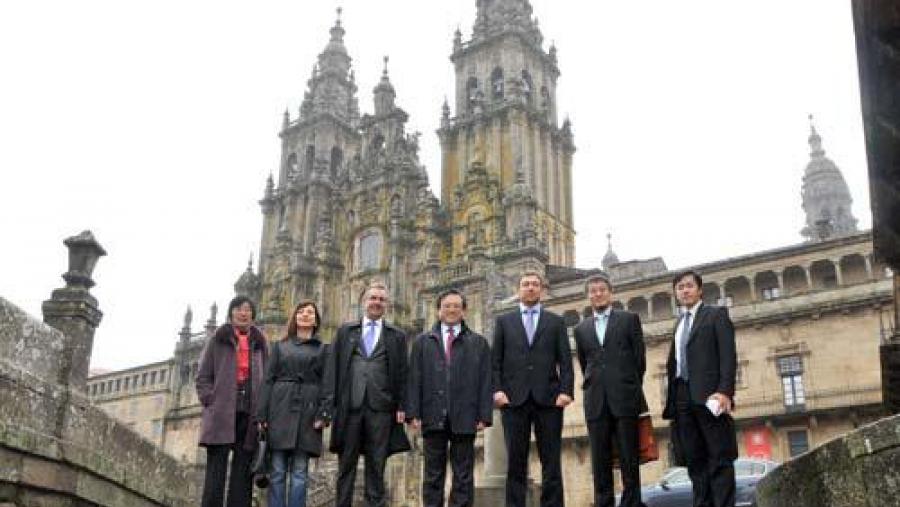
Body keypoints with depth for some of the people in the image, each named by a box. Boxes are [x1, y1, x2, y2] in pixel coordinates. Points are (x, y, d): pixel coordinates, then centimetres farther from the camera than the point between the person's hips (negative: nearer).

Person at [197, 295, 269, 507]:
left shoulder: (260, 344, 16)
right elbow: (203, 377, 8)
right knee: (216, 470, -5)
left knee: (243, 471, 1)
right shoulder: (218, 340, 10)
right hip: (221, 414, -2)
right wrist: (211, 401, -6)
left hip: (250, 415, 2)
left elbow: (267, 379, 13)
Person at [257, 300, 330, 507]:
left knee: (299, 472, -1)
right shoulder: (280, 346, 14)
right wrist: (262, 415, -1)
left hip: (307, 412, -1)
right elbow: (268, 380, 8)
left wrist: (323, 414, -9)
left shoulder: (323, 349, 12)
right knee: (278, 470, -1)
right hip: (280, 410, 1)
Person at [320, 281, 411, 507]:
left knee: (376, 465, 3)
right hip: (349, 404, 0)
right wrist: (329, 403, -2)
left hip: (380, 407, 0)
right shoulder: (345, 331, 13)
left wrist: (401, 407, -1)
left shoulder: (397, 336, 12)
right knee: (346, 464, 5)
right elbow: (332, 368, 7)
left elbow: (402, 374, 8)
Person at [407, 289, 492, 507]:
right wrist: (413, 413, -3)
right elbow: (414, 380, 6)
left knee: (463, 477, 3)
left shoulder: (479, 343, 10)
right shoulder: (423, 341, 13)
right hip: (433, 417, 1)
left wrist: (484, 416, -4)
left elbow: (485, 382, 4)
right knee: (433, 475, 6)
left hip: (464, 418, -1)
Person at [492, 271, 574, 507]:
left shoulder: (556, 322, 14)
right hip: (514, 398, 0)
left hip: (548, 398, 0)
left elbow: (565, 361, 7)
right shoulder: (504, 321, 15)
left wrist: (566, 390, -7)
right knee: (516, 461, 1)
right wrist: (497, 389, -6)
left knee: (551, 460, -1)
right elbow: (495, 361, 8)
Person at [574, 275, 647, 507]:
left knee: (630, 458, -1)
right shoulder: (581, 329, 15)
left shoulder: (629, 319, 7)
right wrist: (595, 387, 13)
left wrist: (631, 389, 8)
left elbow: (639, 357, 7)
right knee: (600, 461, 1)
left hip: (625, 399, -2)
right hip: (596, 402, 2)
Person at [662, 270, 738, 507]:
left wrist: (724, 391, -19)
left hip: (708, 394, -6)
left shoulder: (716, 314, 5)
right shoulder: (679, 323, 23)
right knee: (695, 460, 5)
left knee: (719, 458, -5)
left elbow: (728, 355, -6)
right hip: (682, 396, 6)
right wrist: (672, 395, 5)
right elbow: (675, 360, 17)